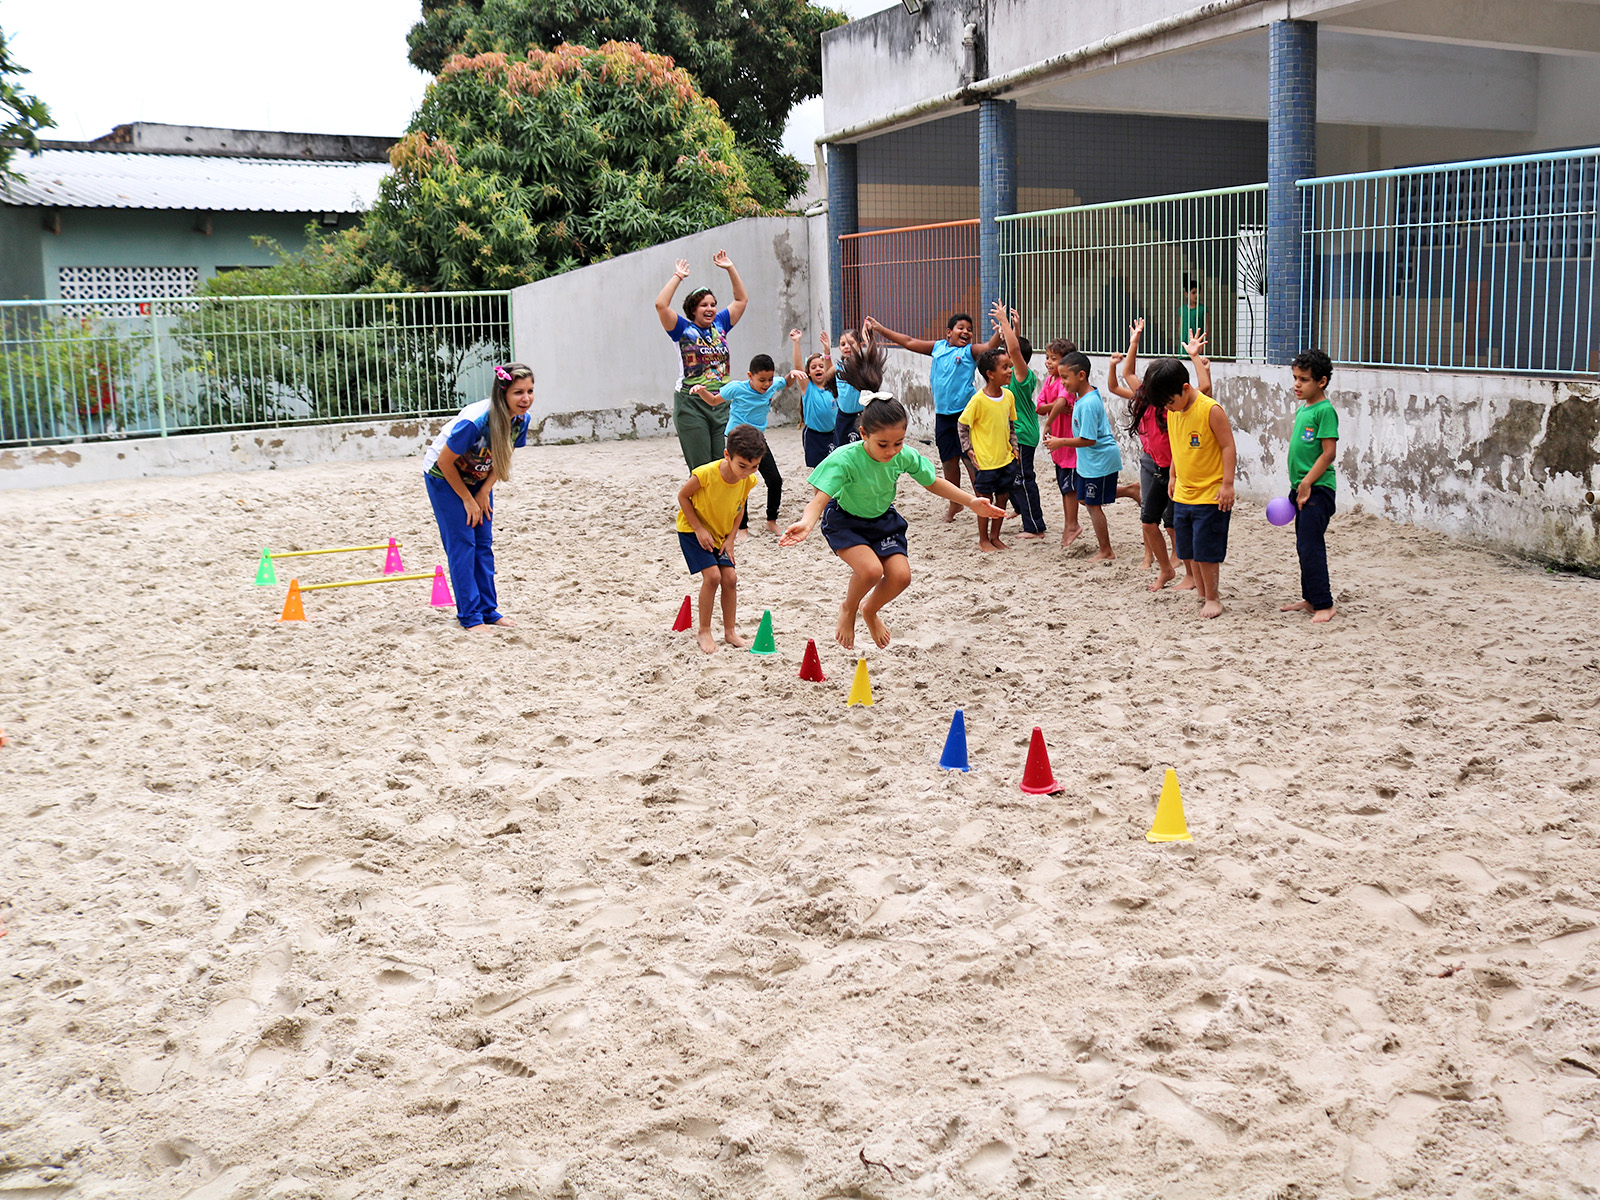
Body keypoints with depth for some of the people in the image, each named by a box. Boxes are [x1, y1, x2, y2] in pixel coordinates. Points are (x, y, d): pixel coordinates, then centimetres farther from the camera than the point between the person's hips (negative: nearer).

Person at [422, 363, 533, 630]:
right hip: (443, 477, -6)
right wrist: (467, 499, -14)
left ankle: (488, 610, 12)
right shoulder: (474, 421, -36)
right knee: (462, 544, -9)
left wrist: (484, 492, -7)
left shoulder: (521, 419, -16)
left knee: (484, 544, 5)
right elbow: (445, 462, -24)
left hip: (477, 478, 6)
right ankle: (470, 616, -5)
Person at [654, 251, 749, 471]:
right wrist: (678, 277, -5)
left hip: (722, 404, 4)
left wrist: (730, 268, 14)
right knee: (701, 469, -5)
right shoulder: (683, 329, 1)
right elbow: (661, 305, -13)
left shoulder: (720, 325, 13)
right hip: (692, 405, -4)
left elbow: (742, 299, 20)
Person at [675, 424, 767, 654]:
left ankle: (730, 632, 13)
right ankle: (703, 632, -1)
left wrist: (730, 537, -5)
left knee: (730, 577, -3)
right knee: (712, 575, -17)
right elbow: (683, 496, -18)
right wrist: (699, 529, -19)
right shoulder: (706, 474, -32)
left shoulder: (748, 480, -16)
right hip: (692, 530, -5)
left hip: (721, 533, 5)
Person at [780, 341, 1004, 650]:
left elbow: (934, 482, 0)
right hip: (845, 520, -5)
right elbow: (821, 498, -42)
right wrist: (806, 522, -63)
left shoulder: (905, 456, -19)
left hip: (883, 520, 5)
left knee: (900, 575, -11)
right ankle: (848, 610, 6)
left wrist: (971, 502, -3)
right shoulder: (845, 459, -34)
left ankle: (870, 610, 24)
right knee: (871, 569, -28)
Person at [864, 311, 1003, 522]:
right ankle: (954, 502, 29)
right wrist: (879, 329, 18)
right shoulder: (938, 347, 11)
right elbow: (909, 342, 17)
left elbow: (989, 346, -20)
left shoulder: (970, 351, -1)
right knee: (948, 460, 13)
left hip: (965, 412, -5)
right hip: (943, 415, 5)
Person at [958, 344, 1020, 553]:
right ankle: (983, 541, 17)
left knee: (1002, 497, 12)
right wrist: (968, 450, -9)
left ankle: (995, 537, 27)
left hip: (1006, 458, 6)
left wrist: (1014, 448, 10)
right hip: (985, 460, -6)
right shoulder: (978, 400, -16)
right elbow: (962, 424, -7)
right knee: (985, 500, 4)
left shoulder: (1008, 395, 2)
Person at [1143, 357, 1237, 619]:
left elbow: (1228, 446, -14)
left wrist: (1227, 484, -17)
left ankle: (1212, 597, 13)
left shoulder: (1211, 410, -17)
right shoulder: (1172, 412, 4)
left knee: (1206, 551, -2)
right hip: (1182, 495, 7)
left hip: (1210, 496, -7)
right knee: (1188, 551, 12)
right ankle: (1202, 595, 25)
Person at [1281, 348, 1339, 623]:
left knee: (1310, 547, -10)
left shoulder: (1325, 410, -14)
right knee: (1305, 546, 14)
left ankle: (1324, 605, -4)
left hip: (1317, 489, -9)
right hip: (1301, 488, 9)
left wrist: (1307, 482, -18)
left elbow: (1329, 453, -18)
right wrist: (1297, 486, 18)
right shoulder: (1302, 409, 14)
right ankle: (1310, 599, 24)